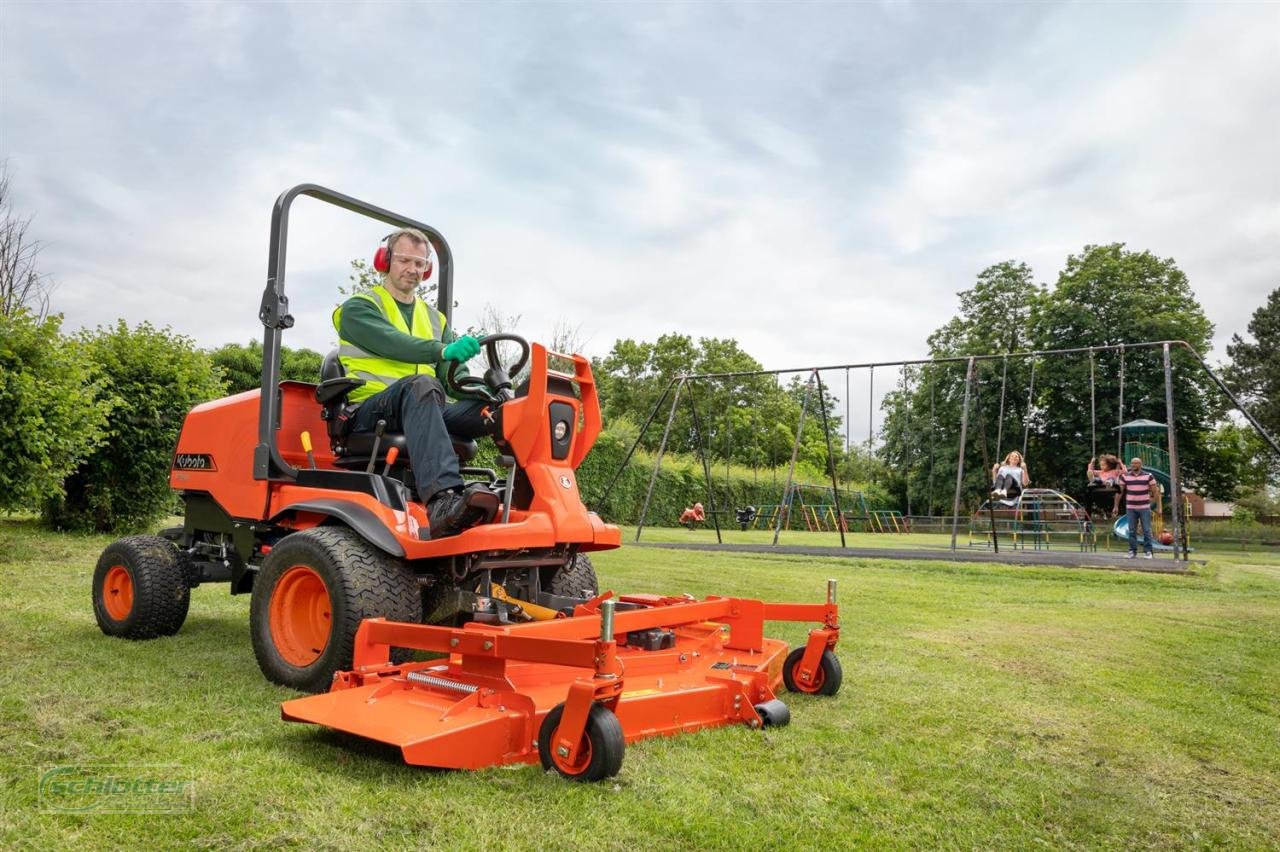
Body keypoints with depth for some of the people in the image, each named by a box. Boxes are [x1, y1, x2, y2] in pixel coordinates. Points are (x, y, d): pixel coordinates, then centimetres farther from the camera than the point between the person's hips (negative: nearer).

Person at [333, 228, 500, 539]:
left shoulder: (434, 318, 26)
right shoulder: (358, 308, 9)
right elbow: (391, 343, -15)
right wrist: (443, 350, -33)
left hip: (421, 411, 5)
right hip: (370, 412, -5)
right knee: (421, 385, -40)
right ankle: (443, 500, -59)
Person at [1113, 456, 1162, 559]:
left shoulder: (1148, 476, 0)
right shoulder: (1125, 476, 4)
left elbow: (1155, 492, 2)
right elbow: (1119, 491, 8)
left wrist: (1158, 507, -2)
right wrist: (1116, 506, 5)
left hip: (1144, 508, -1)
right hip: (1130, 508, 1)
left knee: (1146, 530, 1)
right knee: (1132, 531, 4)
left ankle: (1147, 551, 7)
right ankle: (1132, 551, 11)